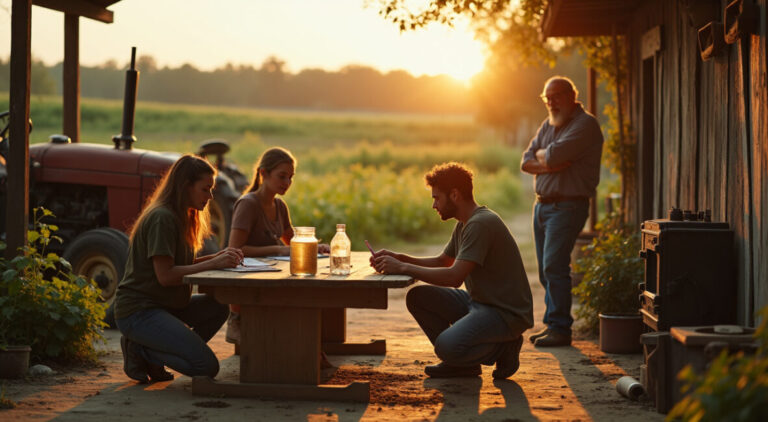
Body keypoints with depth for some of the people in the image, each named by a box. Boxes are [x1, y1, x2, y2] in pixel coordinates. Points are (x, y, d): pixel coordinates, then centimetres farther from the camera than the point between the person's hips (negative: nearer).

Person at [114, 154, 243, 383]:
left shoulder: (180, 217, 15)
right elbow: (165, 275, -21)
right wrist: (213, 263, -21)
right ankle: (139, 350, -1)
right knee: (207, 367, -18)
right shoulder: (162, 218, -17)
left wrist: (219, 257, 0)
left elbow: (181, 264, 14)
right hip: (138, 311, -11)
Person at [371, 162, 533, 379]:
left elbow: (454, 277, -27)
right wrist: (400, 258, 9)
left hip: (507, 313, -10)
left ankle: (504, 348, -1)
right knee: (417, 297, 1)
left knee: (446, 345, -29)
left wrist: (401, 268, -21)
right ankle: (461, 364, 7)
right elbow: (442, 261, 24)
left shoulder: (481, 224, -20)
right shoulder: (464, 224, 12)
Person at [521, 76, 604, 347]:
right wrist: (547, 164, -10)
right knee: (546, 270, 9)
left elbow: (555, 154, -21)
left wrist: (541, 155, 1)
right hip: (542, 203, 8)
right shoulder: (548, 124, 17)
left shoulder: (585, 124, -10)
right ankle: (552, 324, 16)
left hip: (567, 205, -8)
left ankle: (560, 329, -10)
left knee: (554, 266, -14)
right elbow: (526, 161, 10)